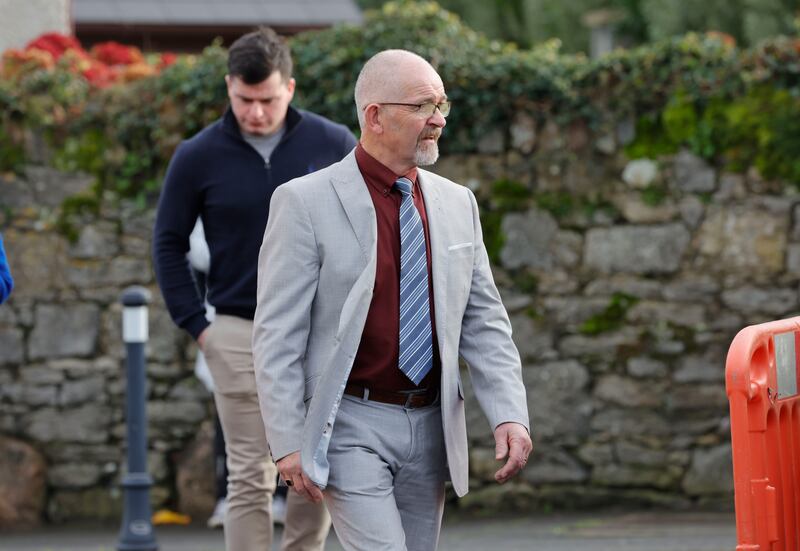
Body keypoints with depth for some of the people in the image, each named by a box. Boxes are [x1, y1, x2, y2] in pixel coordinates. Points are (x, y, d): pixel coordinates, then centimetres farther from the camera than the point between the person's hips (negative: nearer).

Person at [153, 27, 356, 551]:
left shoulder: (333, 144, -2)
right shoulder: (198, 156, -3)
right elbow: (169, 242, 6)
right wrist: (196, 325, -1)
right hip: (240, 336, -1)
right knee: (250, 479, -2)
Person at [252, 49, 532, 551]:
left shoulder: (457, 203, 9)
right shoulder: (306, 202, -7)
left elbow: (484, 322, 11)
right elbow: (277, 335, -8)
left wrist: (510, 413, -3)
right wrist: (288, 443, -14)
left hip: (431, 428, 6)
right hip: (350, 425, -6)